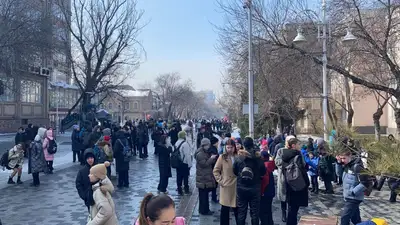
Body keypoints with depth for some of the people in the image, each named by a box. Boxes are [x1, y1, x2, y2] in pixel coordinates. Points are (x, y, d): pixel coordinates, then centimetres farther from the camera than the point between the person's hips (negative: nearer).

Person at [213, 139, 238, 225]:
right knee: (225, 209, 7)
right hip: (226, 186, -1)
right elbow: (215, 171, 3)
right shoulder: (222, 157, -2)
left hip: (237, 186, 1)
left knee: (237, 208, 9)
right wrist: (220, 181, -5)